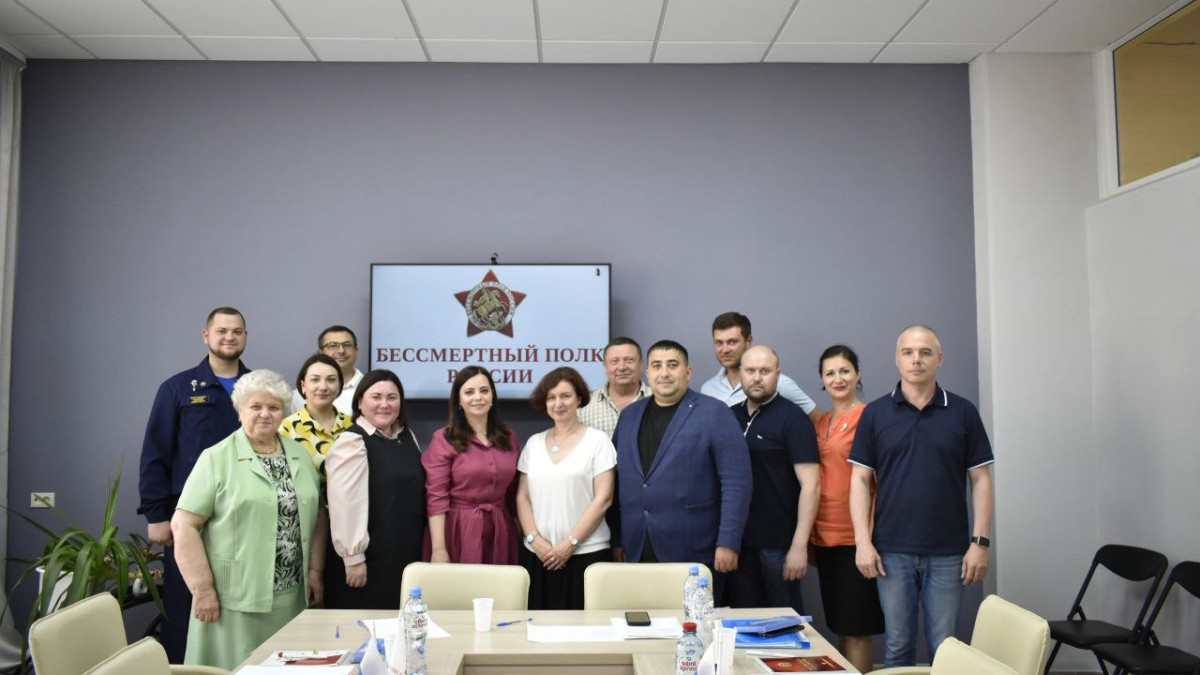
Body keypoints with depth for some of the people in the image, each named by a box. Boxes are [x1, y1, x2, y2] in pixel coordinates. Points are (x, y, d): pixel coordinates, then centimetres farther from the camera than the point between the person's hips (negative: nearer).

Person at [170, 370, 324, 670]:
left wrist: (315, 571, 5)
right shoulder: (217, 459, -6)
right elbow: (184, 525, -9)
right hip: (235, 597, -4)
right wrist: (203, 589, -12)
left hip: (292, 596, 4)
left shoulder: (300, 456, 8)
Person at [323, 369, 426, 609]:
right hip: (371, 560, -7)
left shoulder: (408, 437, 11)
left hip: (408, 554, 7)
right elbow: (346, 505, -18)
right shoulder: (351, 443, -12)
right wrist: (353, 557, -19)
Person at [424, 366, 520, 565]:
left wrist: (523, 535, 13)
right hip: (458, 532, -4)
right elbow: (436, 497, -9)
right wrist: (438, 549, -16)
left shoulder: (509, 437, 8)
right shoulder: (443, 439, -4)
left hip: (500, 532, 4)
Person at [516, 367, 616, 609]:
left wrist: (570, 543, -10)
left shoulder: (597, 440, 0)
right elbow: (522, 497, 10)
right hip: (538, 556, 3)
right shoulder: (534, 443, 11)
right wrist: (534, 539, -4)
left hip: (585, 554, -3)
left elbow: (603, 499, -6)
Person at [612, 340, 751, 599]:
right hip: (637, 553, 4)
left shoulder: (714, 413, -3)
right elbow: (620, 479, 15)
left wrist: (728, 543, -13)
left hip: (693, 554, -4)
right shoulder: (629, 415, 12)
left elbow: (736, 483, -8)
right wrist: (618, 539, 11)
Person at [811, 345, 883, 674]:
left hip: (855, 536, -7)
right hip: (824, 535, 7)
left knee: (855, 629, 0)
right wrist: (809, 535, 12)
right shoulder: (821, 422, 12)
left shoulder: (868, 416, -9)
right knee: (838, 625, 14)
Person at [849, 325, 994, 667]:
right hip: (892, 552, 0)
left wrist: (980, 542, -4)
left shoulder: (963, 412, 2)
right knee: (897, 647, 10)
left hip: (947, 553, 0)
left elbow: (980, 480, 3)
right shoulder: (875, 413, 2)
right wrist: (863, 542, -6)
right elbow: (860, 480, 1)